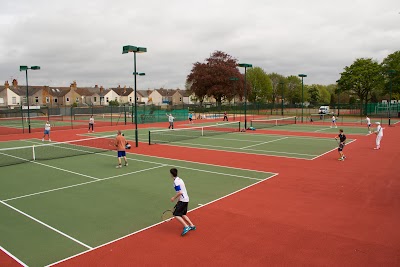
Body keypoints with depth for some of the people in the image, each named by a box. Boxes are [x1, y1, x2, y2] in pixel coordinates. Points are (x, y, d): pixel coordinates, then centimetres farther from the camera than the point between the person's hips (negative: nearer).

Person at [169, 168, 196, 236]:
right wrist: (178, 199, 23)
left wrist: (174, 198, -11)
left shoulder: (176, 182, -18)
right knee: (183, 214, 21)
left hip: (182, 200, -10)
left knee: (176, 215, -8)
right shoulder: (180, 179, 11)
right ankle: (192, 225, 22)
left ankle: (186, 227, -13)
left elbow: (180, 192, -25)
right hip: (186, 199, 10)